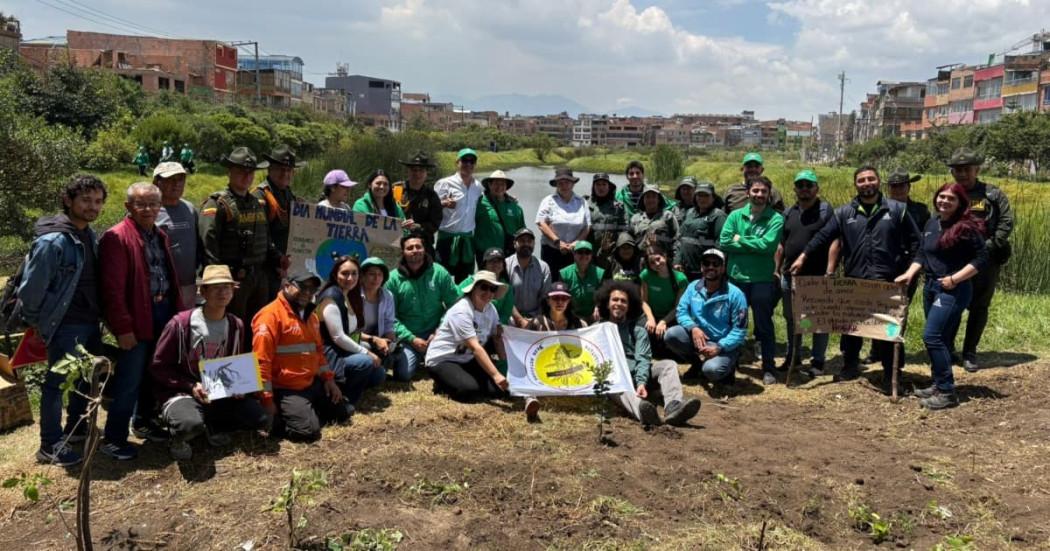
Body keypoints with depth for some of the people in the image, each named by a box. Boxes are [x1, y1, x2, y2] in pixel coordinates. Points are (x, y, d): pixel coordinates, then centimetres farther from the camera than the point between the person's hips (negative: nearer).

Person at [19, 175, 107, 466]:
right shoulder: (52, 241, -20)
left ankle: (76, 429, 38)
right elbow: (30, 287, -16)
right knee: (57, 382, 2)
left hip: (91, 322, 9)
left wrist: (99, 313, 14)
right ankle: (50, 445, 14)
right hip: (66, 325, -8)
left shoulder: (90, 236, 7)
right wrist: (36, 321, -5)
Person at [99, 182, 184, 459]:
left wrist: (179, 312, 10)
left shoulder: (160, 236, 14)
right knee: (129, 381, -2)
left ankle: (144, 422, 35)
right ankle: (114, 439, 9)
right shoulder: (116, 237, -12)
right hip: (137, 319, -7)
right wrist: (123, 327, -19)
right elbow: (113, 288, -16)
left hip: (163, 314, 8)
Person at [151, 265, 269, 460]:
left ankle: (212, 426, 10)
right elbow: (158, 367, -8)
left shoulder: (235, 326, 2)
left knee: (261, 419, -14)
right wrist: (191, 386, -19)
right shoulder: (181, 323, -13)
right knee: (191, 424, -39)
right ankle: (178, 439, -1)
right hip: (182, 393, -5)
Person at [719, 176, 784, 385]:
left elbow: (768, 245, -17)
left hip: (763, 281, -3)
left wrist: (741, 240, -10)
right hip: (736, 278, 3)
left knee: (764, 326, 6)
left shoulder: (775, 219, -3)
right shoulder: (735, 216, 5)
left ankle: (769, 369, 18)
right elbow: (724, 242, -7)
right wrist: (755, 246, -11)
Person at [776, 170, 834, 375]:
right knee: (791, 319, 16)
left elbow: (833, 242, -12)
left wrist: (829, 272, -19)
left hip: (817, 277, -6)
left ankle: (818, 361, 15)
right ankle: (792, 357, 30)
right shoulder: (789, 212, 11)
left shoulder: (826, 210, -6)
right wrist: (777, 270, 11)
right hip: (790, 276, 6)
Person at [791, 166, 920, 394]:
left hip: (887, 281, -2)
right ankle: (850, 366, 29)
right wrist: (803, 257, -9)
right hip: (853, 281, 2)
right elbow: (823, 236, 0)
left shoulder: (897, 209, 3)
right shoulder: (844, 213, 6)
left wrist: (908, 267, -1)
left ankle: (890, 375, 14)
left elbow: (915, 241, 6)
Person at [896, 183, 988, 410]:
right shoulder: (931, 224, 10)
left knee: (932, 336, -14)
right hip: (930, 287, 8)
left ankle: (947, 392, -6)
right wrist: (909, 274, -2)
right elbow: (922, 253, 14)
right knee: (939, 338, 14)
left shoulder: (967, 227, -12)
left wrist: (954, 279, -18)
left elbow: (981, 258, -13)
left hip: (954, 290, -8)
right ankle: (939, 385, 24)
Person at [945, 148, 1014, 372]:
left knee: (979, 307, 6)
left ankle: (970, 353, 17)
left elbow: (1006, 223, -2)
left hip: (986, 261, -1)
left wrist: (988, 246, -12)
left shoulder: (993, 194, 2)